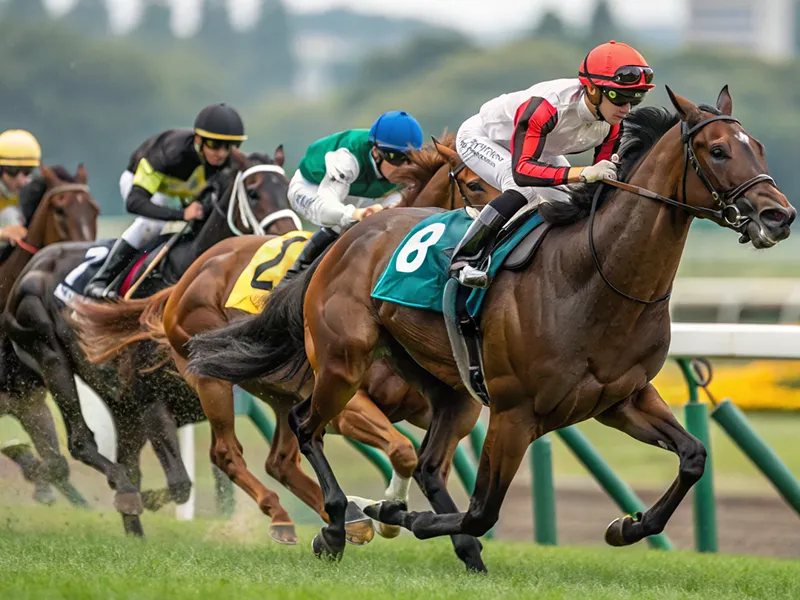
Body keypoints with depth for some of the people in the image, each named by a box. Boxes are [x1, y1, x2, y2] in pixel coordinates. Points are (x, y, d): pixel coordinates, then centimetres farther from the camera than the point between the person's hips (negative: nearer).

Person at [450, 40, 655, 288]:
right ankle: (463, 260, -24)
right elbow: (521, 170, -51)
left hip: (538, 149, 8)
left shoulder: (614, 123, -21)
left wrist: (617, 172, -36)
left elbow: (601, 178, -11)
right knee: (525, 189, -33)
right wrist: (583, 173, -60)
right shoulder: (547, 106, -44)